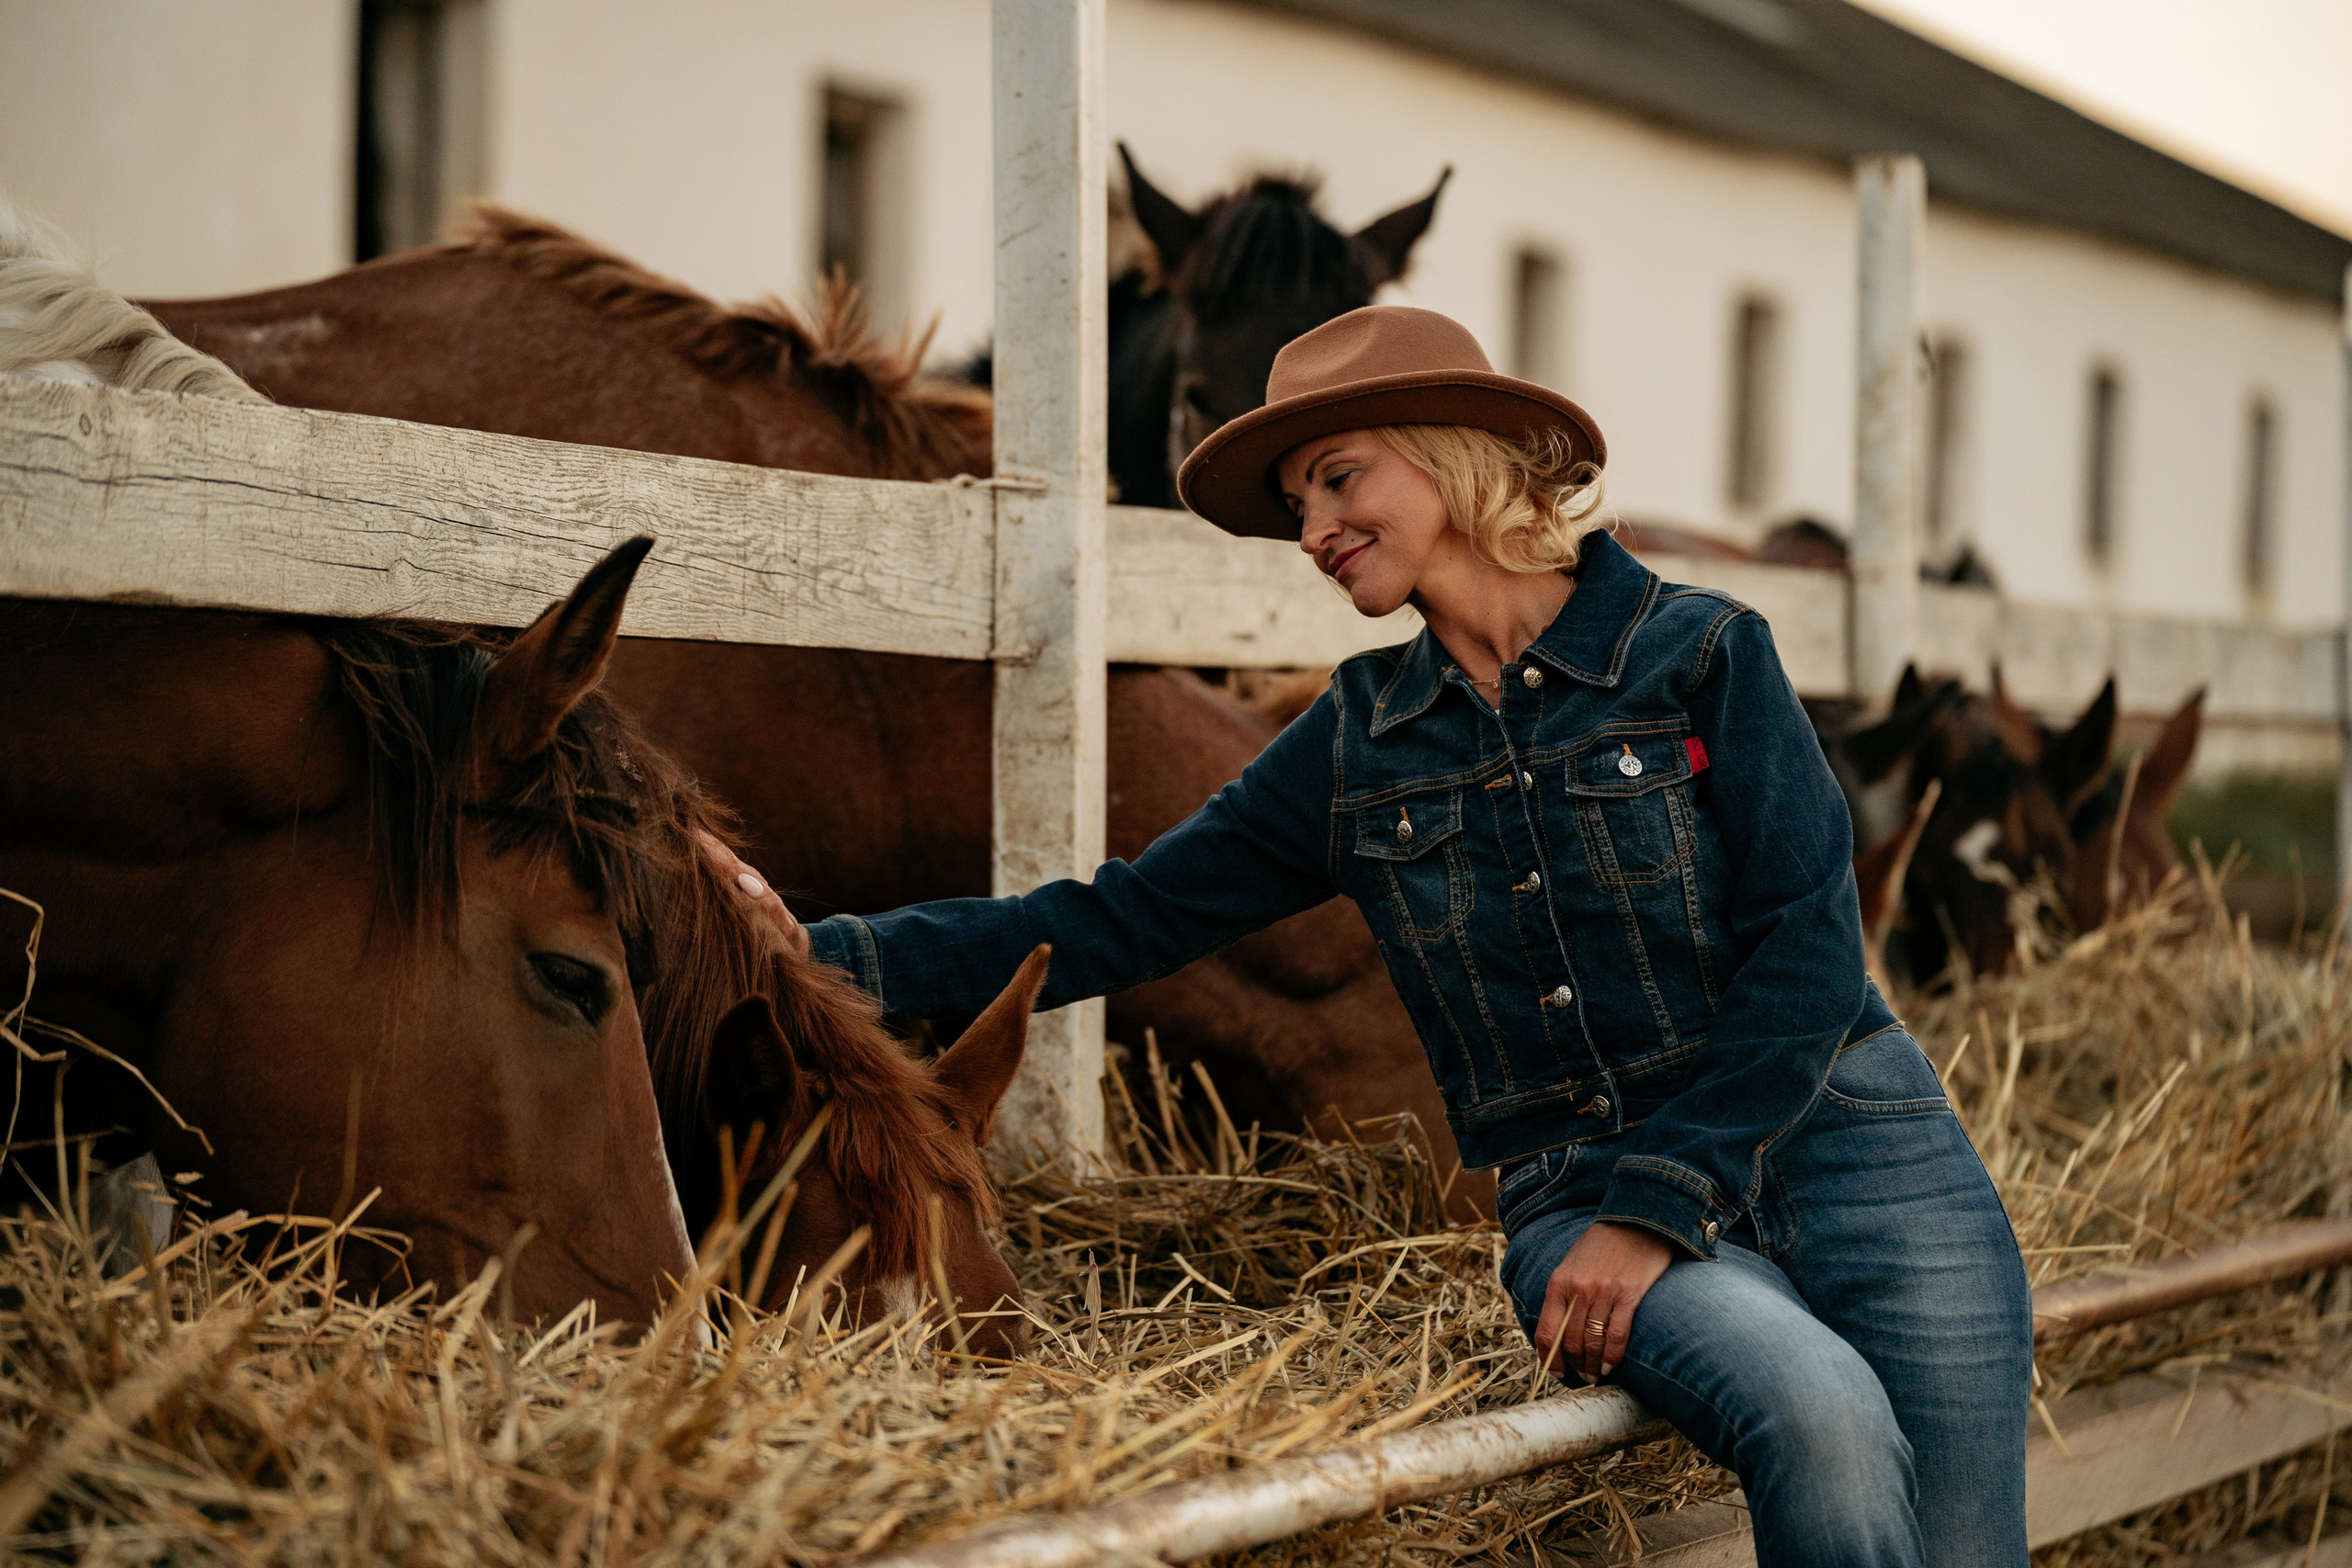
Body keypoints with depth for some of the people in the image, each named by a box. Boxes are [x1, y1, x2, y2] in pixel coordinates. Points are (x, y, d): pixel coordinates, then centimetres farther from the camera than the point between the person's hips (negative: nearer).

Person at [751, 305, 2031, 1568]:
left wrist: (1654, 1209, -13)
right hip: (1579, 1188, 1)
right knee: (1821, 1414, -30)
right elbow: (1123, 921, 9)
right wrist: (835, 955, -1)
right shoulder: (1358, 742, 9)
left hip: (1846, 1144, 0)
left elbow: (1810, 953, -6)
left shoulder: (1700, 655, 0)